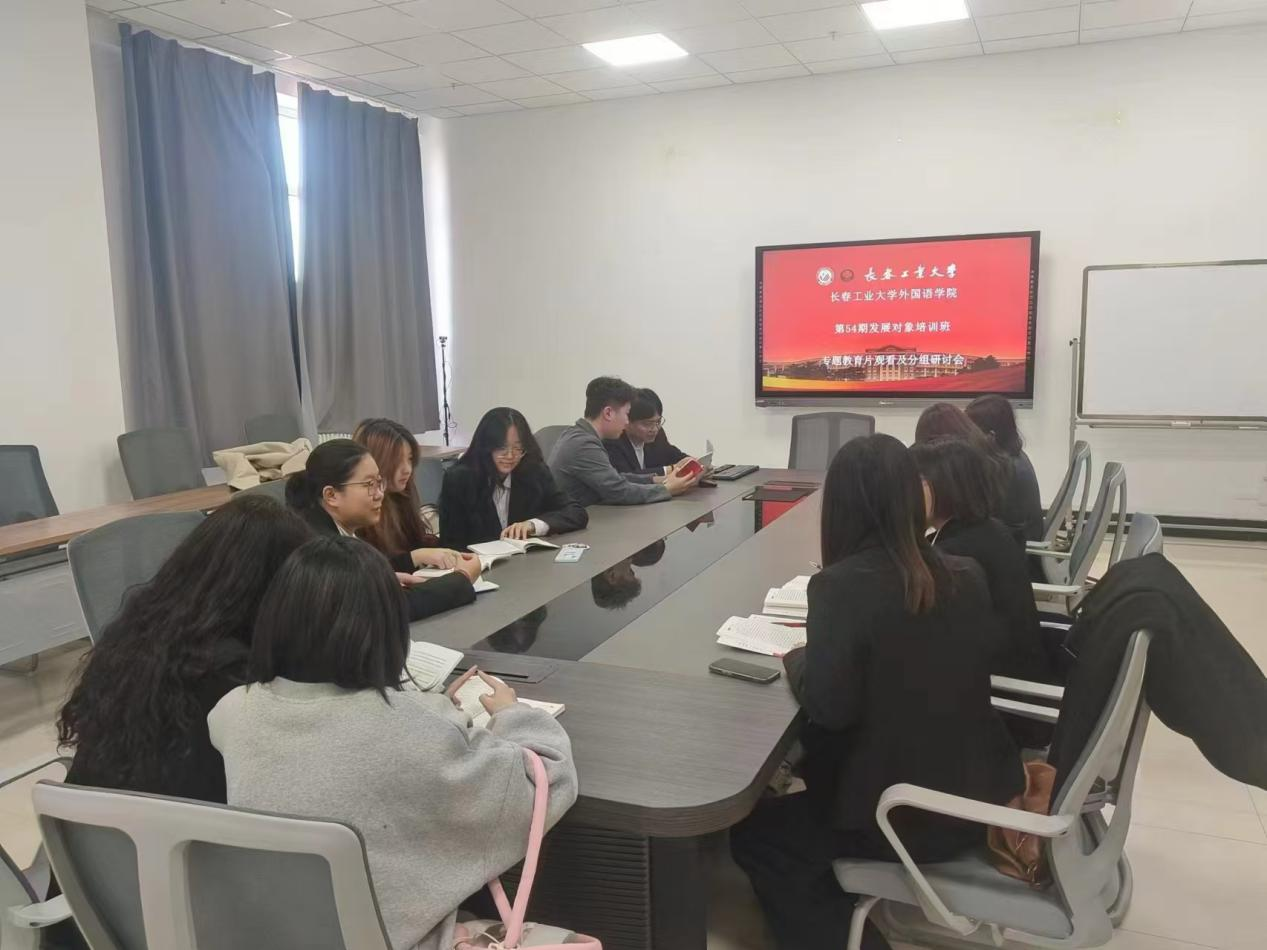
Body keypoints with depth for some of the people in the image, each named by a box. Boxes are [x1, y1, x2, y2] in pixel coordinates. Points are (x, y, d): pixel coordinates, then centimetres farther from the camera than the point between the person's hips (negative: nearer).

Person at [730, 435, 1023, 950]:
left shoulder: (842, 584, -23)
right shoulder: (966, 576, -4)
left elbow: (828, 707, -22)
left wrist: (795, 660, -3)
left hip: (905, 816, -7)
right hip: (981, 797, 7)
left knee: (753, 834, 15)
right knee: (817, 754, 29)